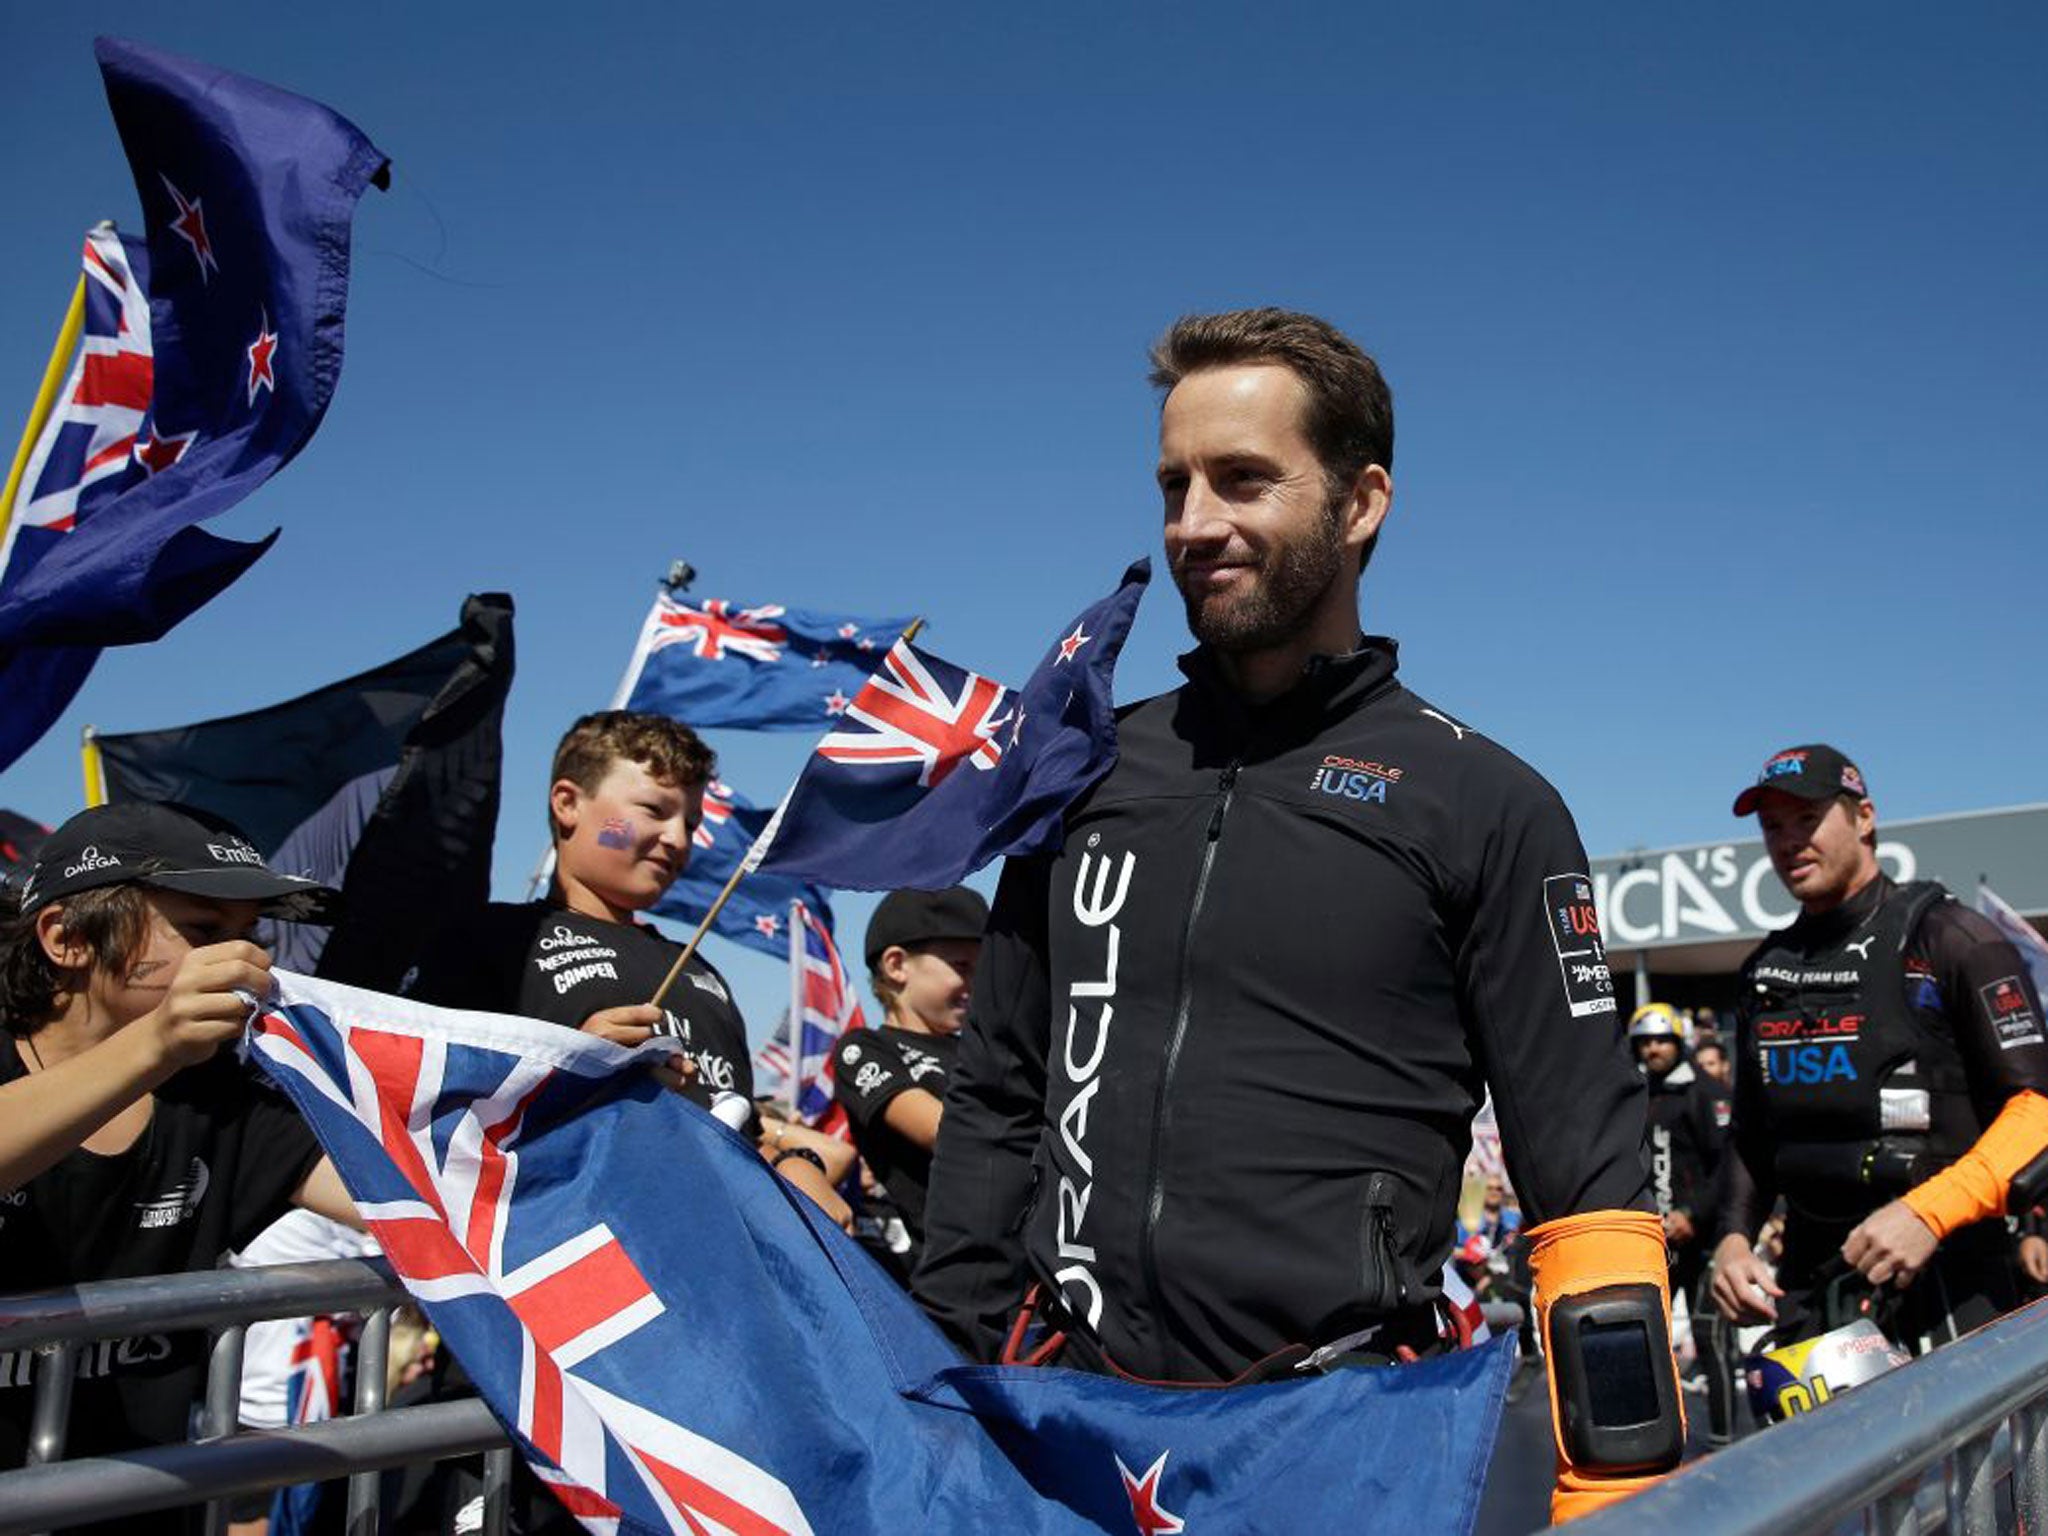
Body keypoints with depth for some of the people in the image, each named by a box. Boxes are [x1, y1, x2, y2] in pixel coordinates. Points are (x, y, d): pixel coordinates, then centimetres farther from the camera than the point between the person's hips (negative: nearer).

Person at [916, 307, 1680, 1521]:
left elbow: (1590, 1180, -4)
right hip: (1065, 1413, 4)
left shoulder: (1484, 806, -4)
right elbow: (997, 1100, 12)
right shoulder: (1088, 775, 7)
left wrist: (1615, 1491, -9)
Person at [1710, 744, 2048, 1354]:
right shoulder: (1766, 970, 15)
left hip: (1947, 1272, -5)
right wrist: (1734, 1236, 7)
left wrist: (1928, 1213, -21)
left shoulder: (1948, 937, -4)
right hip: (1811, 1278, 5)